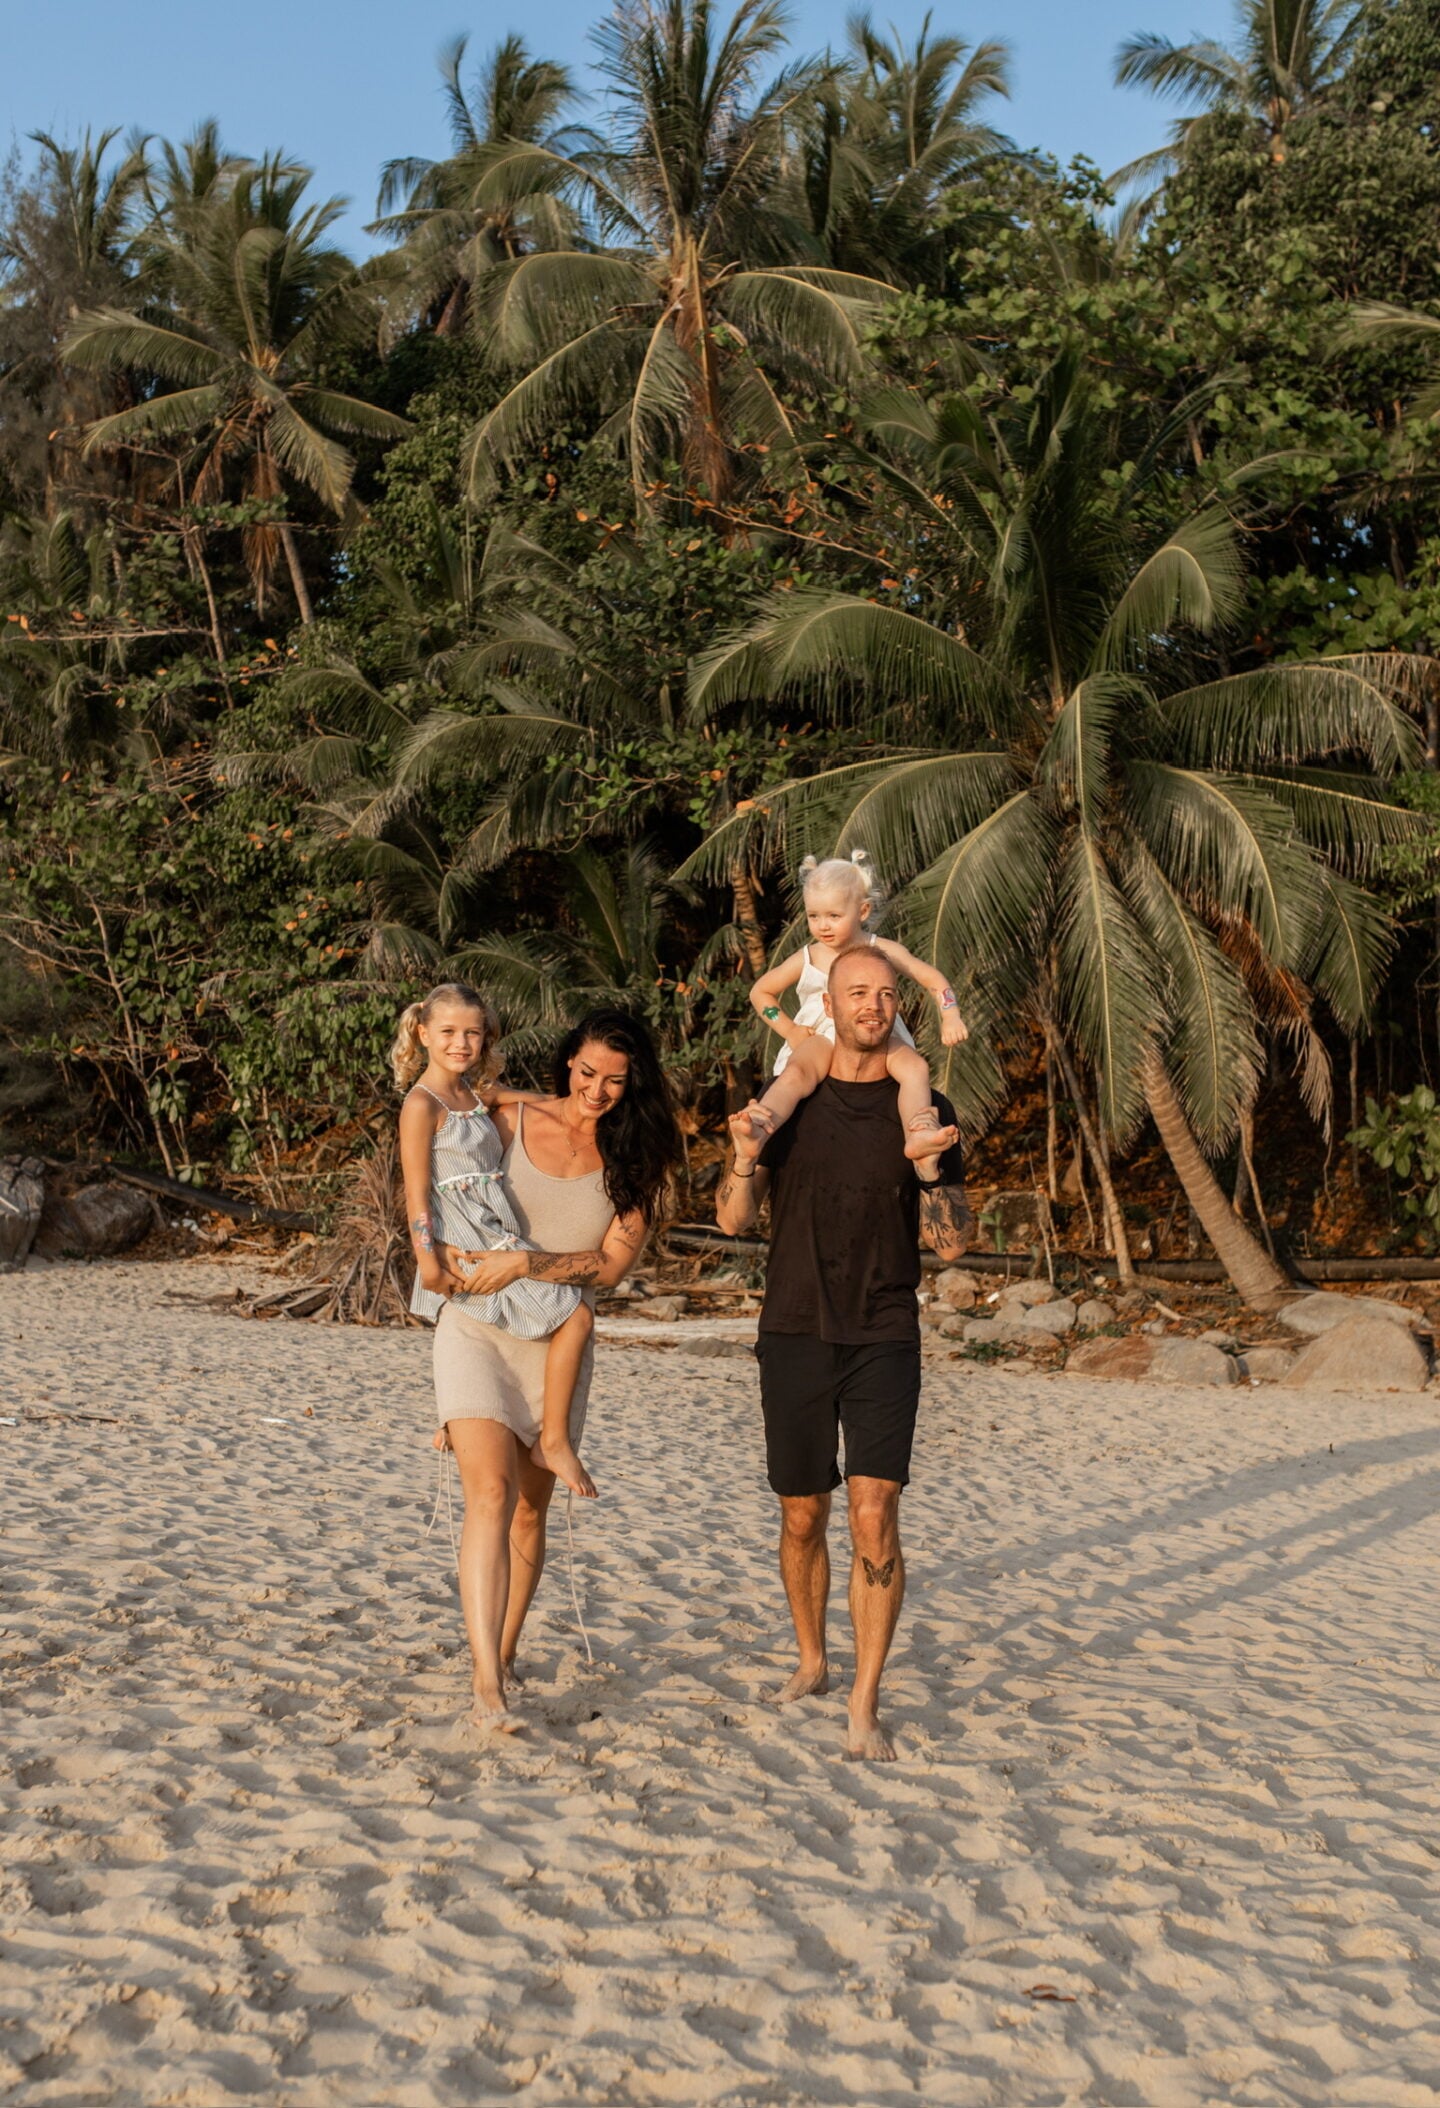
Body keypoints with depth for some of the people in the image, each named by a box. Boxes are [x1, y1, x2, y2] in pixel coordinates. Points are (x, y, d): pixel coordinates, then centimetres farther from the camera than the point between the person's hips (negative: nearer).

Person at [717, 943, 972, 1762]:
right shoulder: (789, 1101, 5)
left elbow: (953, 1243, 0)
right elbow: (734, 1219, 1)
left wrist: (929, 1173, -18)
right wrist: (747, 1158, -19)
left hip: (884, 1339, -2)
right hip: (796, 1334, 2)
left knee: (875, 1514, -13)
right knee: (803, 1518, 11)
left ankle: (865, 1706, -5)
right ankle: (812, 1661, 34)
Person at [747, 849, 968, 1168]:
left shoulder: (882, 951, 1)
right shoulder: (806, 959, 5)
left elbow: (933, 979, 6)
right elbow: (760, 992, 16)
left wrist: (950, 1017, -11)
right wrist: (788, 1030, 3)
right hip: (821, 1037, -1)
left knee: (915, 1067, -29)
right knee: (794, 1075, -33)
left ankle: (917, 1136, -42)